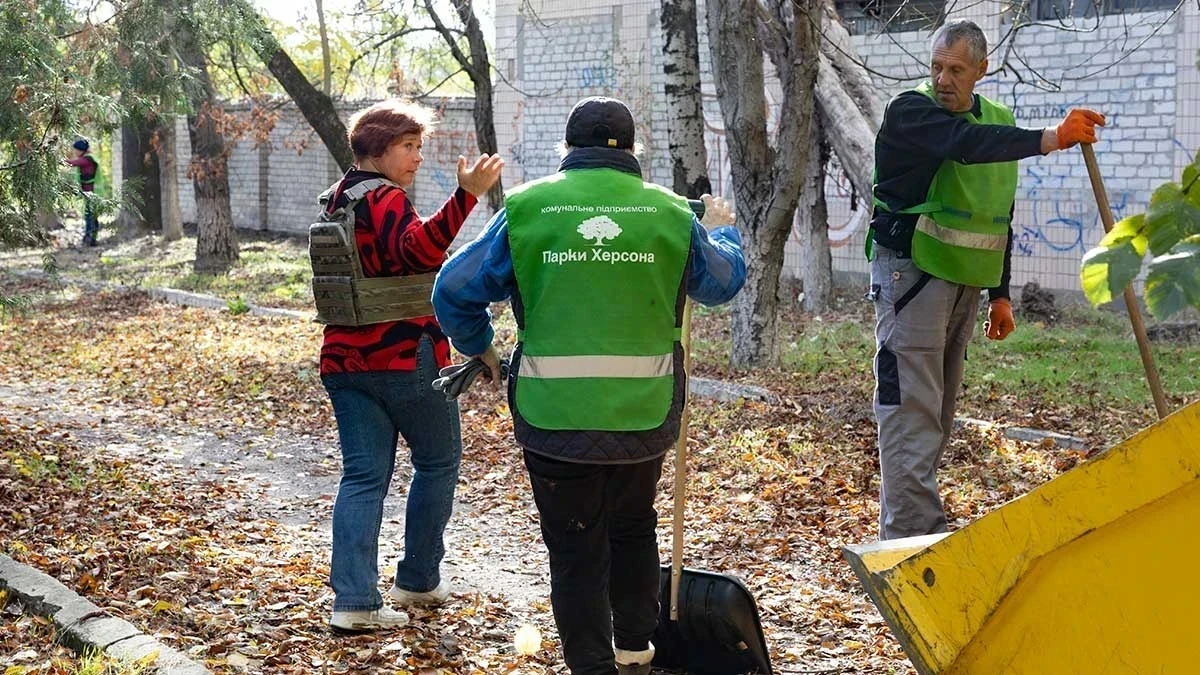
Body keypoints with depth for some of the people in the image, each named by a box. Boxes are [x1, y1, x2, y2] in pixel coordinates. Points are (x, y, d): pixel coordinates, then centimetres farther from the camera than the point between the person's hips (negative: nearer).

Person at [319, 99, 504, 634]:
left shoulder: (337, 201, 15)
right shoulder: (385, 199, -14)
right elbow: (418, 248, -35)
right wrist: (467, 195, -45)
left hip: (345, 359, 8)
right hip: (405, 358, -8)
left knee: (364, 476, 5)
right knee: (438, 463, 12)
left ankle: (353, 601, -4)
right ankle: (418, 580, 20)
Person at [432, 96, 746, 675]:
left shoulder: (527, 208, -4)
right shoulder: (671, 213, 1)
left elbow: (455, 288, 0)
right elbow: (723, 280, 18)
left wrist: (479, 347, 19)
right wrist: (724, 231, 40)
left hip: (554, 413, -2)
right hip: (643, 412, 3)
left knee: (575, 546, 8)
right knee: (634, 529, 25)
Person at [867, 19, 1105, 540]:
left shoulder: (998, 121, 12)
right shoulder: (909, 111, -10)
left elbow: (1000, 218, 20)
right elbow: (965, 144, -31)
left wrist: (1000, 294, 18)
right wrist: (1050, 139, -40)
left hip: (964, 281, 7)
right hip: (911, 273, -7)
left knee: (940, 413, 10)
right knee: (911, 409, -11)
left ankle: (914, 527, 18)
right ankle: (912, 537, -13)